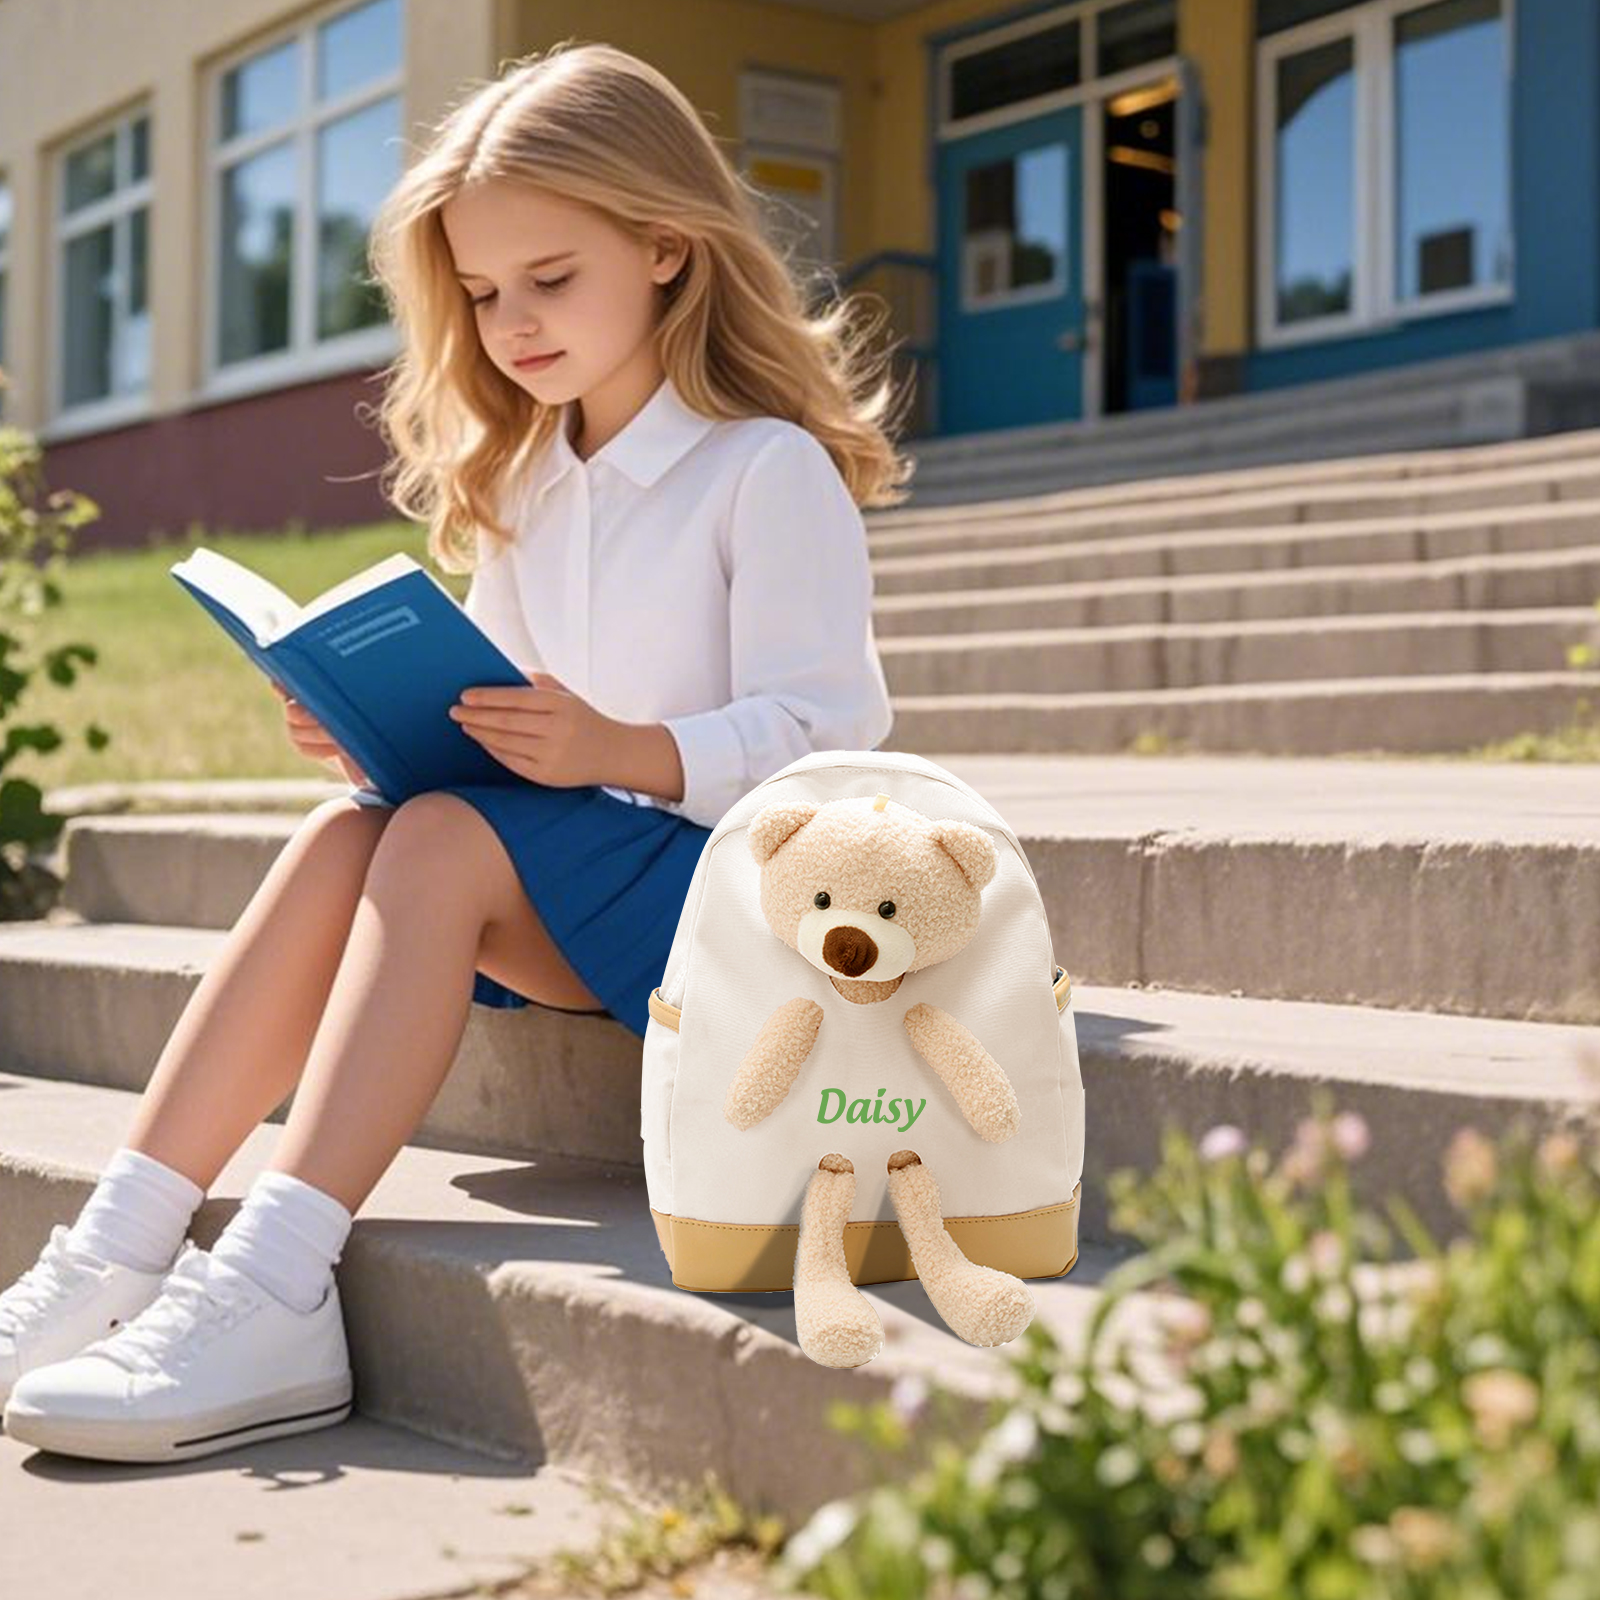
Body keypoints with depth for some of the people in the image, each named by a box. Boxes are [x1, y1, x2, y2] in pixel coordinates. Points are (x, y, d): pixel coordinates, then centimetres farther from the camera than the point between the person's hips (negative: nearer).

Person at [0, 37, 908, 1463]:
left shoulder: (770, 468, -5)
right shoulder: (517, 492, 18)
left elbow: (825, 731, -14)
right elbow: (504, 747, 17)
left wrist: (616, 749, -28)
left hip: (738, 875, -6)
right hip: (567, 889, 7)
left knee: (444, 843, -30)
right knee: (344, 835, -21)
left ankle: (275, 1291, -39)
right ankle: (123, 1246, -28)